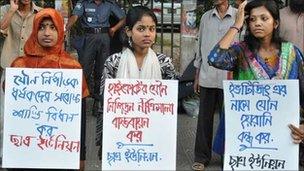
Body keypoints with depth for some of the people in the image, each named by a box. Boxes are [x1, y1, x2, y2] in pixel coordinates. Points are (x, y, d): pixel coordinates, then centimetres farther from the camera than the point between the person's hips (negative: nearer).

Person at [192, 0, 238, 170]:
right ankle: (201, 157, 16)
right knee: (204, 118, 6)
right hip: (207, 77, 3)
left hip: (229, 78, -3)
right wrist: (197, 76, 14)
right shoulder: (206, 17, 11)